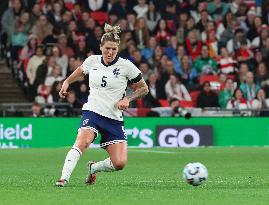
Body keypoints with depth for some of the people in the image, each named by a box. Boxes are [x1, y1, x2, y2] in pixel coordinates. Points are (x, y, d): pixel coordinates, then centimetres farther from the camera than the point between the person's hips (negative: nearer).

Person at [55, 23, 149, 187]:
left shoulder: (126, 66, -4)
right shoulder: (92, 61, 3)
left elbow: (144, 89, 6)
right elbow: (79, 72, 28)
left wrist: (127, 99, -8)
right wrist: (66, 83, 14)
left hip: (114, 118, 0)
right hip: (92, 112, 0)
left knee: (120, 163, -9)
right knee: (83, 142, -32)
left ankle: (93, 168, 21)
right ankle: (64, 178, -33)